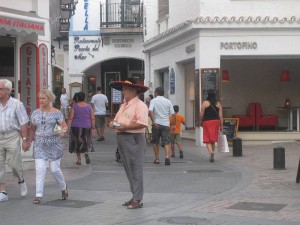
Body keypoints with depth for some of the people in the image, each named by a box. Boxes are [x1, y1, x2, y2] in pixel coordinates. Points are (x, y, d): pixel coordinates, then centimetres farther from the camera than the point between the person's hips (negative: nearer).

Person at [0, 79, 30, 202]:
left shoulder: (17, 104, -4)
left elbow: (23, 124, -4)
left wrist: (25, 140, -8)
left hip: (12, 137, -4)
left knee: (14, 163, -2)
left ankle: (21, 181, 29)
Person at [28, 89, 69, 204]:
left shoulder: (56, 113, -1)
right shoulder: (35, 113, 8)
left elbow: (65, 126, -1)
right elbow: (32, 129, 15)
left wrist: (63, 130, -22)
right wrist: (30, 140, 8)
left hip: (54, 144, -2)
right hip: (39, 145, 2)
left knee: (55, 169, 1)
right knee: (40, 169, -7)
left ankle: (64, 188, 28)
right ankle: (39, 195, -5)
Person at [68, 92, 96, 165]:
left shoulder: (74, 106, -5)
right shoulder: (89, 106, 1)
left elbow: (70, 118, -9)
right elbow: (92, 118, 1)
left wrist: (67, 127, -5)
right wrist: (93, 128, 7)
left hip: (76, 127, -2)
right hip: (86, 127, 2)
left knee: (77, 143, 11)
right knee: (86, 142, 18)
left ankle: (79, 159, 12)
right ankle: (86, 152, -10)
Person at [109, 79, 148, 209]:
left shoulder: (139, 105, -9)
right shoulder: (123, 105, 20)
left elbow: (143, 123, -20)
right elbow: (117, 119, 27)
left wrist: (125, 127, -21)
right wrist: (113, 123, 4)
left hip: (134, 139, -9)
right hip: (122, 138, 9)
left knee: (135, 169, -7)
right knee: (128, 169, 12)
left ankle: (138, 200, -5)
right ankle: (135, 196, 19)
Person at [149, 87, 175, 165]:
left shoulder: (153, 101, 1)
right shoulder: (168, 101, 9)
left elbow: (150, 111, -16)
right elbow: (173, 114, 5)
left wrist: (153, 122, -17)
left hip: (157, 124, -1)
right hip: (166, 124, 1)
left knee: (155, 142, 12)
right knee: (166, 142, -3)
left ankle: (157, 159, 13)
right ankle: (167, 156, -23)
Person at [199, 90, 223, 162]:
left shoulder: (205, 103, -5)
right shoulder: (218, 104, 4)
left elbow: (202, 114, -6)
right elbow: (221, 115, 1)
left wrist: (201, 122, 9)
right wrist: (221, 125, 5)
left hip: (207, 122, -4)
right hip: (216, 121, 4)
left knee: (207, 140, 0)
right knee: (213, 140, 14)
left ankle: (211, 152, -24)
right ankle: (212, 156, 20)